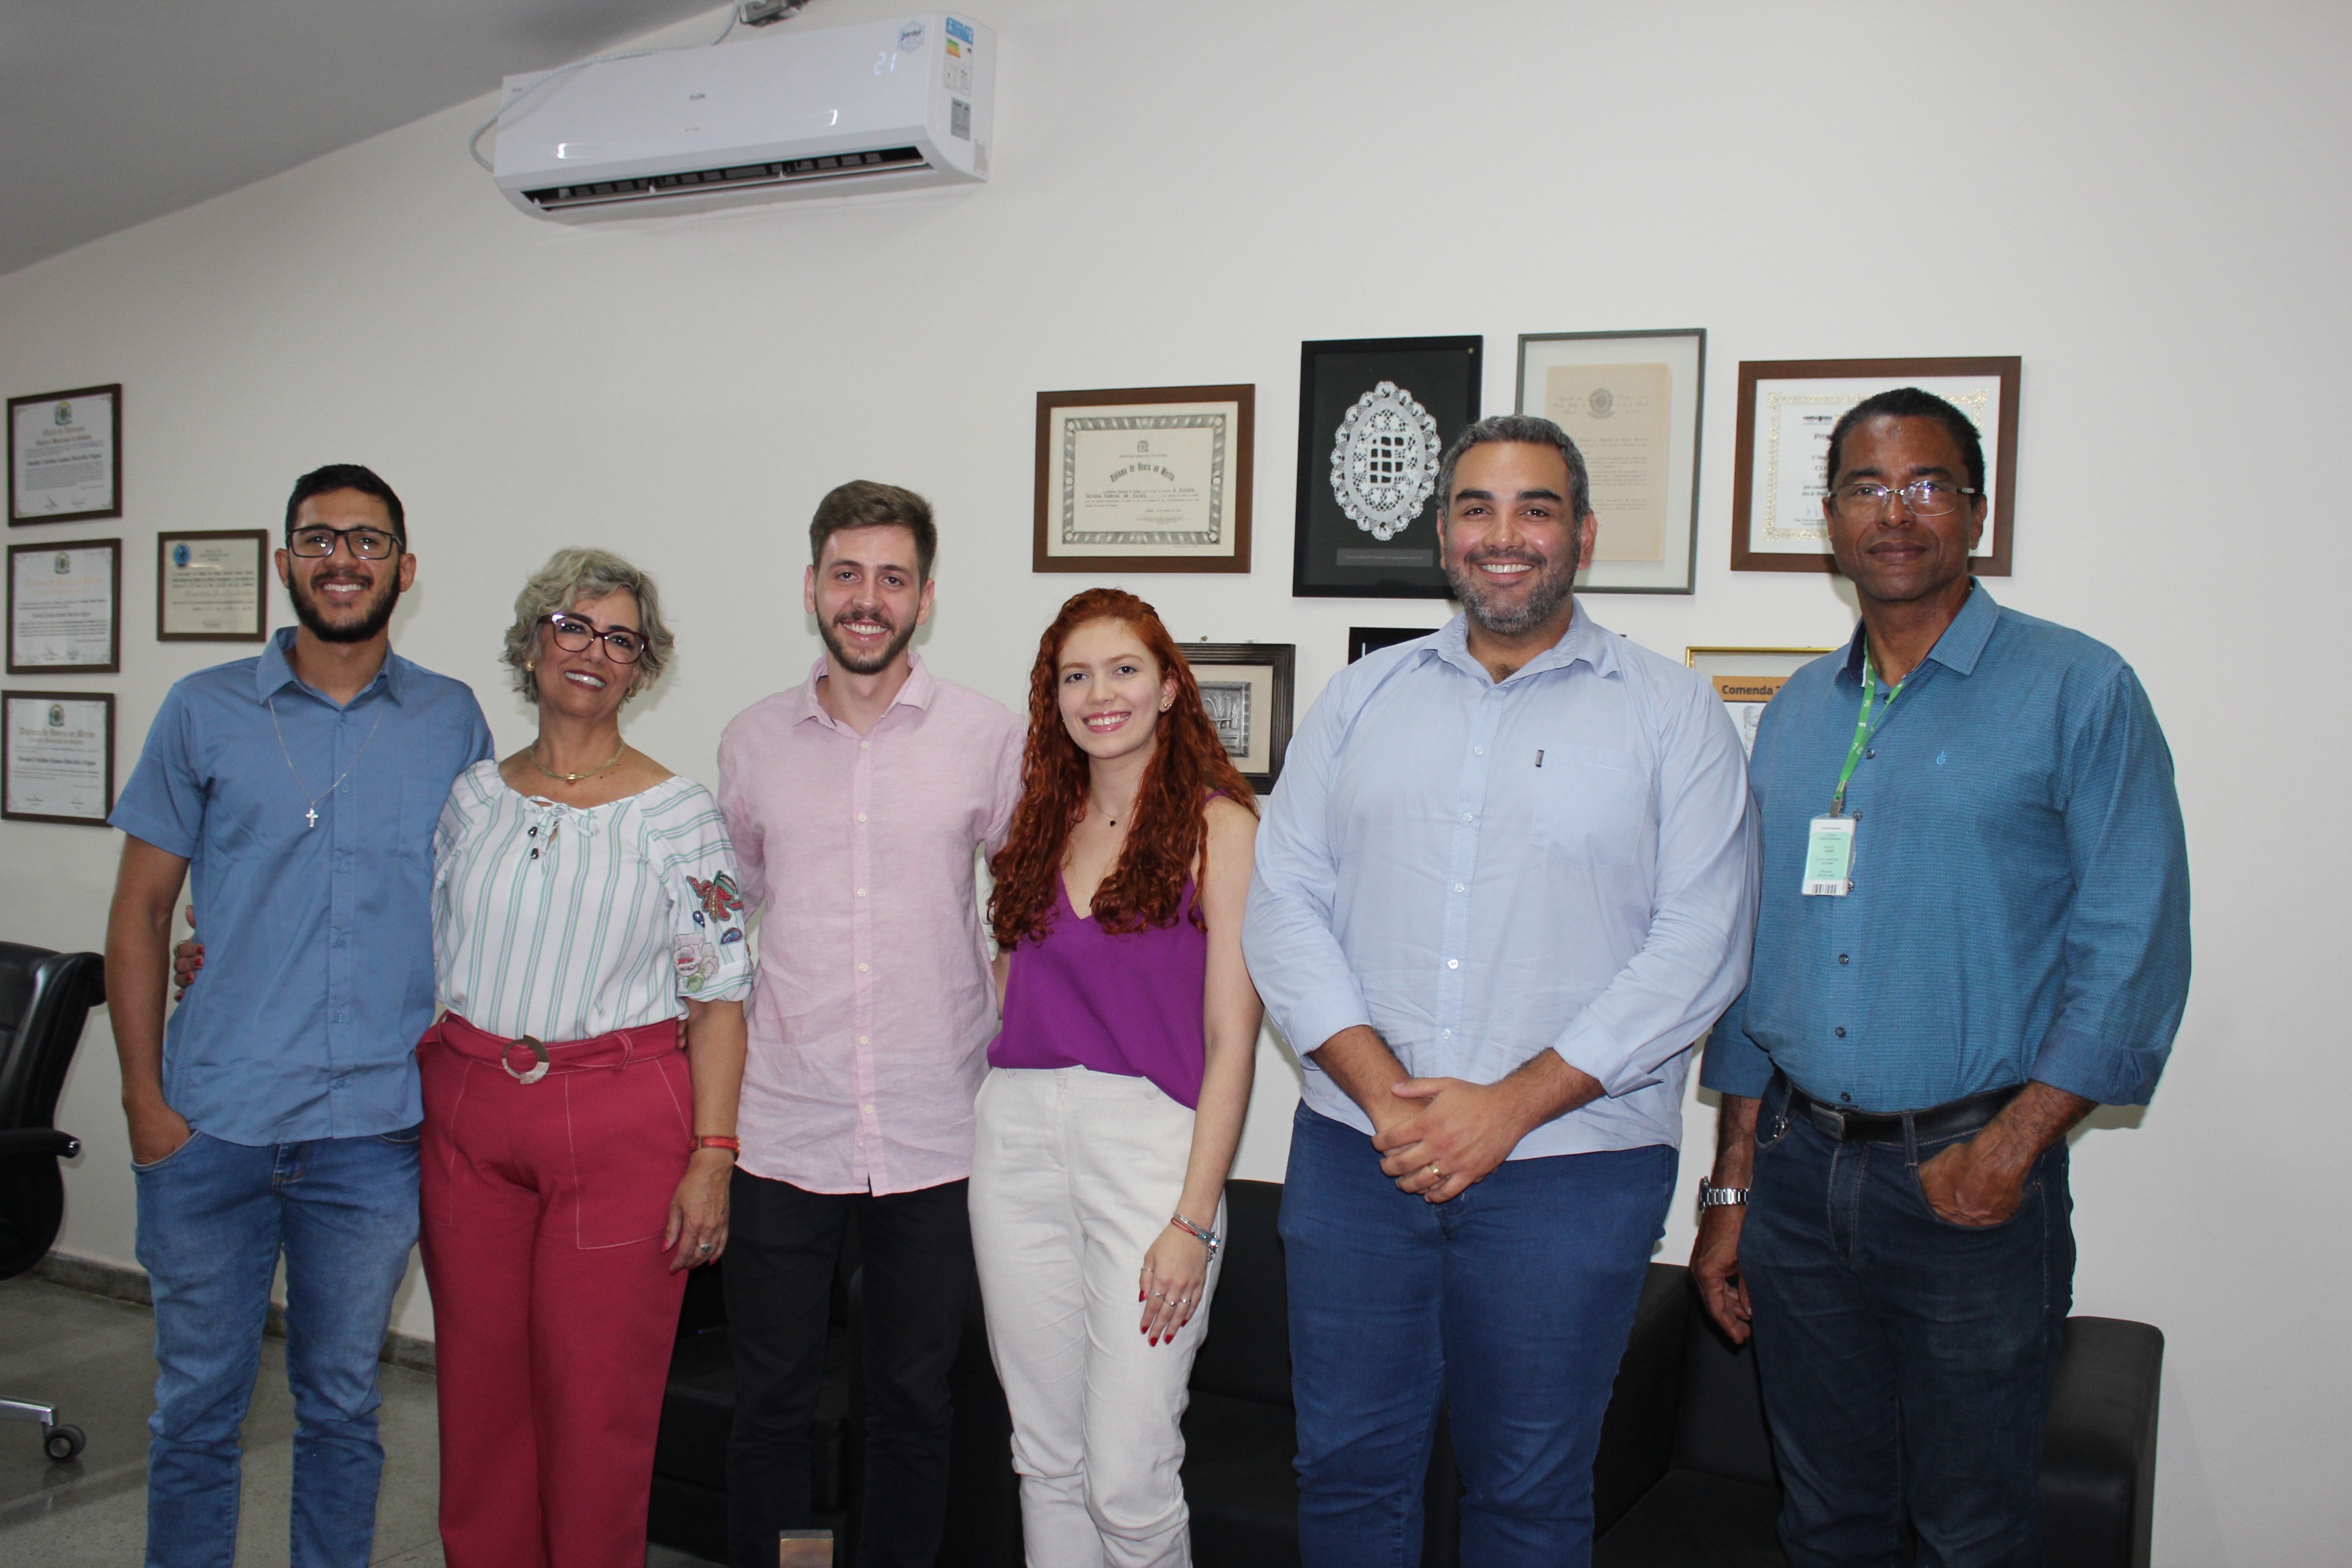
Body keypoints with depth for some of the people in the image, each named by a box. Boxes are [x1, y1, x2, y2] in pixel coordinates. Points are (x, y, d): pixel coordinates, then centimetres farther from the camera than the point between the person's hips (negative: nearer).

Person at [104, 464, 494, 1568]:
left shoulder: (452, 722, 4)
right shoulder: (204, 712, 3)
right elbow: (140, 907, 4)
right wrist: (144, 1094, -2)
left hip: (375, 1127, 0)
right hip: (212, 1120, 0)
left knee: (341, 1405, 13)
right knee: (196, 1404, 10)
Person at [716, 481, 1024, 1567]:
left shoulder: (990, 737, -2)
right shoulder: (752, 741, 5)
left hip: (935, 1129, -1)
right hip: (782, 1121, 2)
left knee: (913, 1400, 12)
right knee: (769, 1397, 11)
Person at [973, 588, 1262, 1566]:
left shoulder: (1217, 825, -3)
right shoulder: (1041, 826, 13)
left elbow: (1231, 1040, -7)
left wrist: (1194, 1220, -12)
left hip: (1149, 1139, -5)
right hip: (1019, 1141, 5)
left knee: (1128, 1483, -4)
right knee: (1046, 1459, 12)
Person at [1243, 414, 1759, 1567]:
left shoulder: (1669, 713, 1)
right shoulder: (1361, 699, 10)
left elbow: (1699, 946, -7)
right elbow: (1283, 906, 4)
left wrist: (1509, 1106, -13)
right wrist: (1381, 1090, -10)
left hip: (1570, 1169, -2)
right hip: (1354, 1156, 3)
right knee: (1345, 1470, 12)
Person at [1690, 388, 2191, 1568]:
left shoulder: (2078, 692, -4)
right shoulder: (1794, 714, 11)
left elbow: (2133, 950, -9)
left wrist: (2010, 1150, -16)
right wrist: (1731, 1185, 10)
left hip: (1969, 1175, -4)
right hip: (1798, 1168, 4)